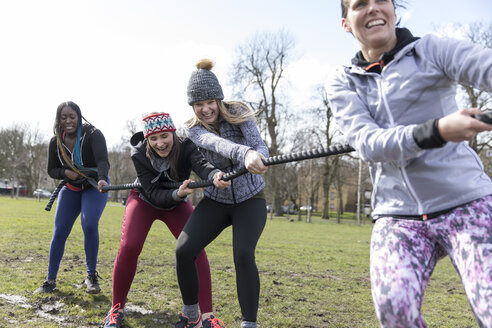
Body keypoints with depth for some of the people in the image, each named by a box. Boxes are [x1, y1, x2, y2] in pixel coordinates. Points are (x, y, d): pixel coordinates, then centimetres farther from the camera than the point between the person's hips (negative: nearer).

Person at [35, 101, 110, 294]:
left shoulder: (93, 135, -21)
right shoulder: (55, 142, -6)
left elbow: (103, 161, -37)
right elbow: (51, 170, 4)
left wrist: (102, 179, -57)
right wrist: (66, 172, -19)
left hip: (95, 186, -4)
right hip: (71, 188, 4)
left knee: (89, 225, -24)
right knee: (59, 231, -2)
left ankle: (91, 276, -7)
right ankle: (50, 281, 10)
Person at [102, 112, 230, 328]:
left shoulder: (185, 147, -28)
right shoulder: (139, 154, -27)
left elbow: (201, 164, -50)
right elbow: (154, 194, -31)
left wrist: (215, 175, -73)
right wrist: (178, 194, -51)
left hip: (177, 204, 1)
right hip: (144, 201, 0)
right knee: (129, 247, -20)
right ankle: (117, 309, 1)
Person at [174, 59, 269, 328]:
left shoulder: (238, 113, -12)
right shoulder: (194, 130, -10)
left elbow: (260, 146, -26)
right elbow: (216, 143, -34)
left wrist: (257, 159, -53)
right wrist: (244, 153, -57)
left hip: (249, 199, -2)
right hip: (215, 201, 2)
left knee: (243, 254, -25)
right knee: (183, 251, -13)